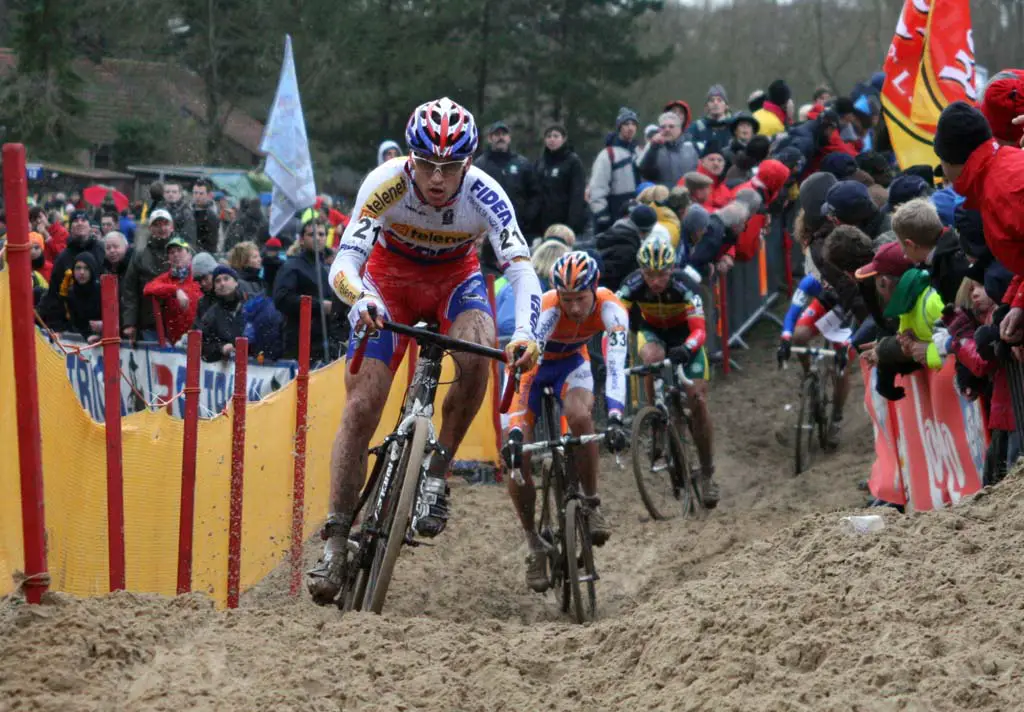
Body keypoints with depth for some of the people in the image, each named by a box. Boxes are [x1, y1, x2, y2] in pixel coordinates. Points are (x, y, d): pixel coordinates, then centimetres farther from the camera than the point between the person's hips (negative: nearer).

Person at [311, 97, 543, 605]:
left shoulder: (485, 196, -29)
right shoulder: (385, 184, -30)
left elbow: (522, 270, -37)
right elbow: (343, 265, -36)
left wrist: (525, 333, -55)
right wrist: (359, 299, -58)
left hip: (455, 280, 0)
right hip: (389, 279, 0)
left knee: (477, 354, -33)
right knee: (361, 406, -12)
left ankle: (436, 474, -16)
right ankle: (336, 540, -6)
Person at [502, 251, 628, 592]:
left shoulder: (609, 308, -31)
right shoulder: (546, 312, -37)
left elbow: (616, 364, -41)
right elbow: (523, 371, -45)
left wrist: (615, 418, -57)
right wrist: (515, 433, -55)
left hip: (571, 362, 1)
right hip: (531, 363, -1)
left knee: (580, 417, -33)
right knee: (516, 457, -16)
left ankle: (592, 504, -13)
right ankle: (534, 544, 3)